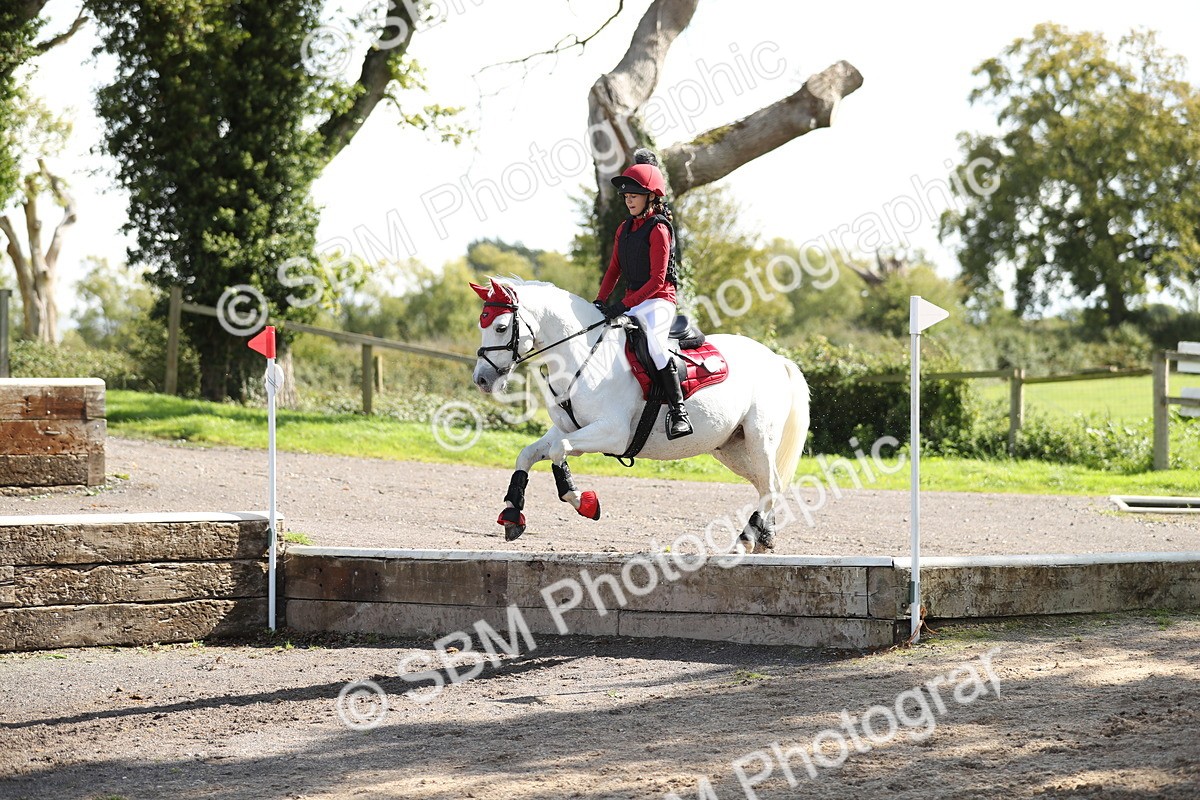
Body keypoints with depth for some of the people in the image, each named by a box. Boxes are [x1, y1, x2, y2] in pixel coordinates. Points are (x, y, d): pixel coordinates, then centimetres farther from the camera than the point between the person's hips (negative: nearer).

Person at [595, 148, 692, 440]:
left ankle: (677, 408, -36)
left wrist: (625, 305, -21)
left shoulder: (658, 230, -12)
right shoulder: (624, 229, 13)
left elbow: (657, 279, -17)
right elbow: (614, 269, 17)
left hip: (658, 300, -9)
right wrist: (600, 301, 2)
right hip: (633, 302, 9)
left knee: (653, 339, -35)